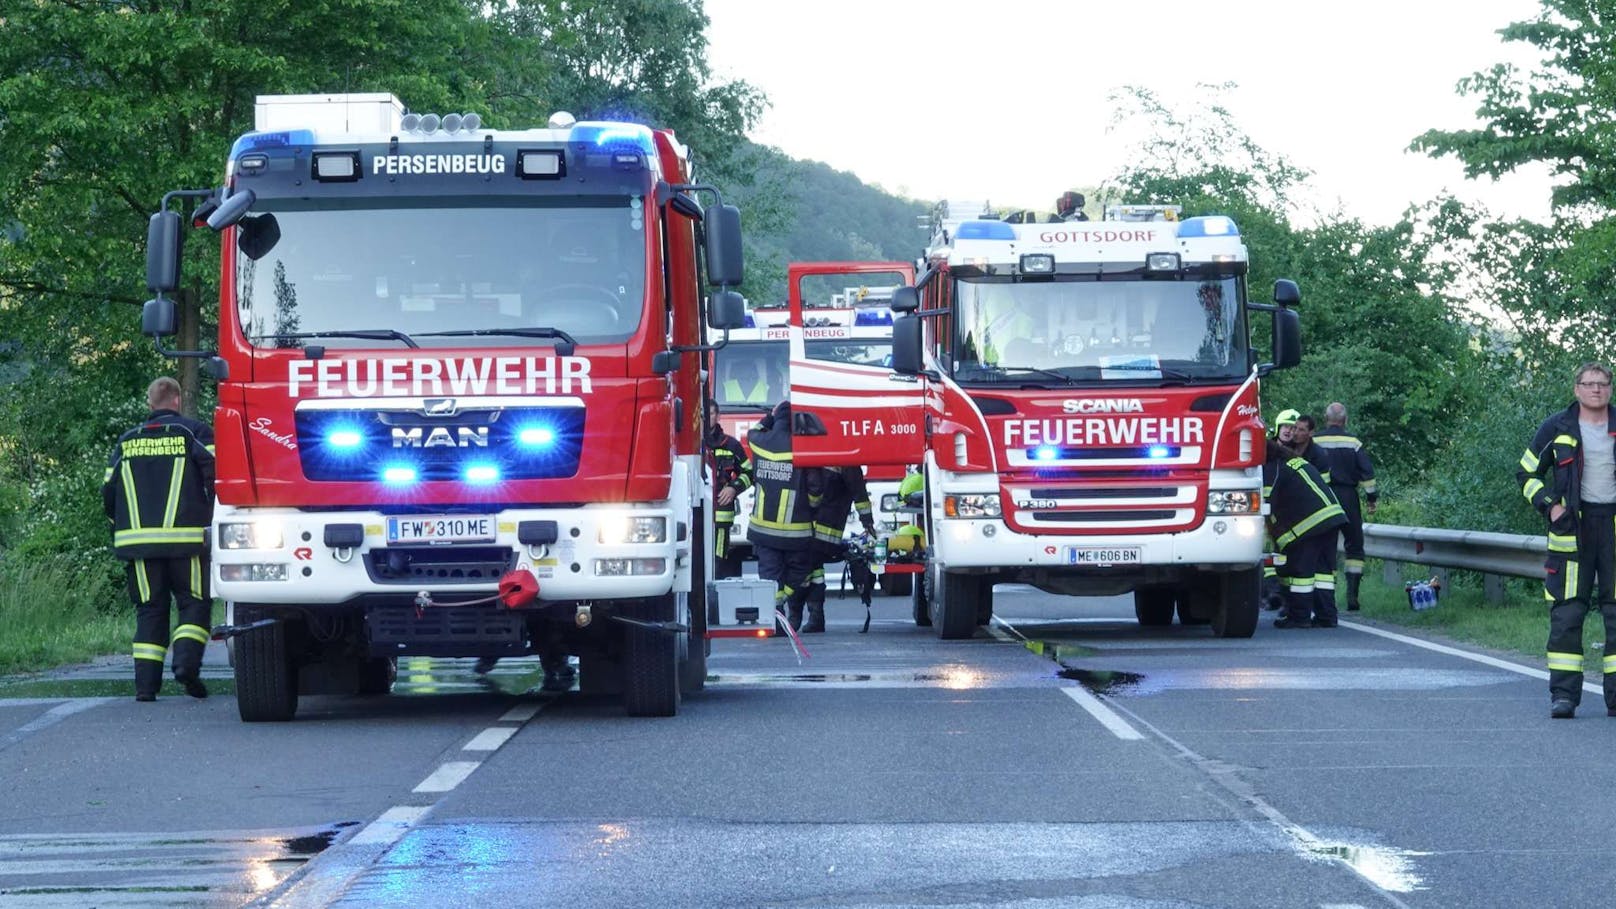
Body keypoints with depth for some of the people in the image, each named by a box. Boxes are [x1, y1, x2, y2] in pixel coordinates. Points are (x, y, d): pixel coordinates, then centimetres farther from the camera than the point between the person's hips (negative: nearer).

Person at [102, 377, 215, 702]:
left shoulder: (127, 441, 16)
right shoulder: (195, 432, 4)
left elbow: (108, 491, 15)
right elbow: (215, 475, -8)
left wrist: (121, 530, 24)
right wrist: (213, 520, 0)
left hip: (138, 539, 3)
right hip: (186, 538, -3)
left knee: (149, 610, 8)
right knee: (194, 603, 5)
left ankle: (145, 683, -1)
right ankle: (186, 662, -17)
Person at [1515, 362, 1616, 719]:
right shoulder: (1557, 429, 4)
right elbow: (1527, 474, 10)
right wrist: (1550, 506, -4)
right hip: (1573, 526, -1)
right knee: (1567, 612, -5)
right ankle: (1563, 694, -2)